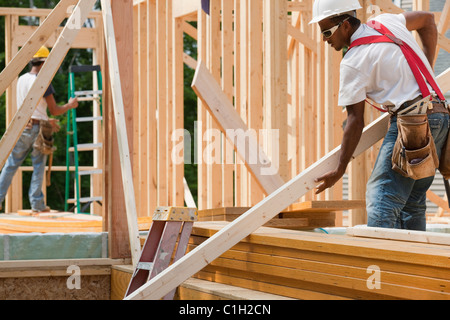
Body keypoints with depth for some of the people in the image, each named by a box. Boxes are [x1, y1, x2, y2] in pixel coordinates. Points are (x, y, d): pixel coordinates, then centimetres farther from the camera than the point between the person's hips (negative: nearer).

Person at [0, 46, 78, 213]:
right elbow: (54, 110, -9)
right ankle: (37, 204, 7)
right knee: (38, 168, 4)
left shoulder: (21, 80, 9)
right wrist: (70, 105, 9)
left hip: (22, 127, 5)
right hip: (38, 129, -5)